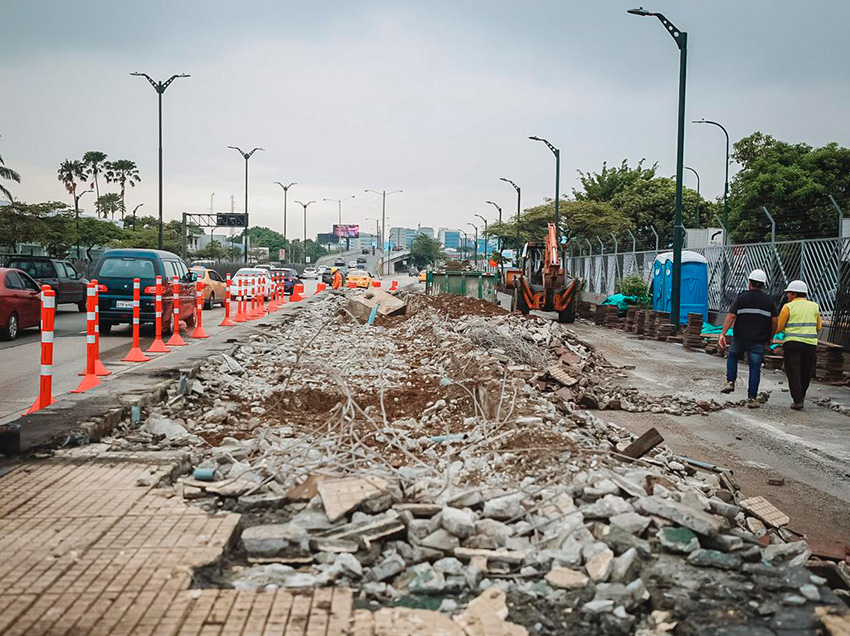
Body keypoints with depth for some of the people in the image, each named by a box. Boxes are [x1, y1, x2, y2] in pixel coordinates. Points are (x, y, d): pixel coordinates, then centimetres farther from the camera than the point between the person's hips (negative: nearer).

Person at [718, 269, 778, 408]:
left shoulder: (741, 298, -2)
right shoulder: (769, 301, 4)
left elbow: (731, 317, -10)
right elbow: (774, 321, 1)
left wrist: (722, 334, -13)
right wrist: (769, 338, 13)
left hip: (740, 338, 0)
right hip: (758, 341, 1)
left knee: (732, 357, 27)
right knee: (755, 369, 4)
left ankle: (730, 382, 12)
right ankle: (752, 398, 1)